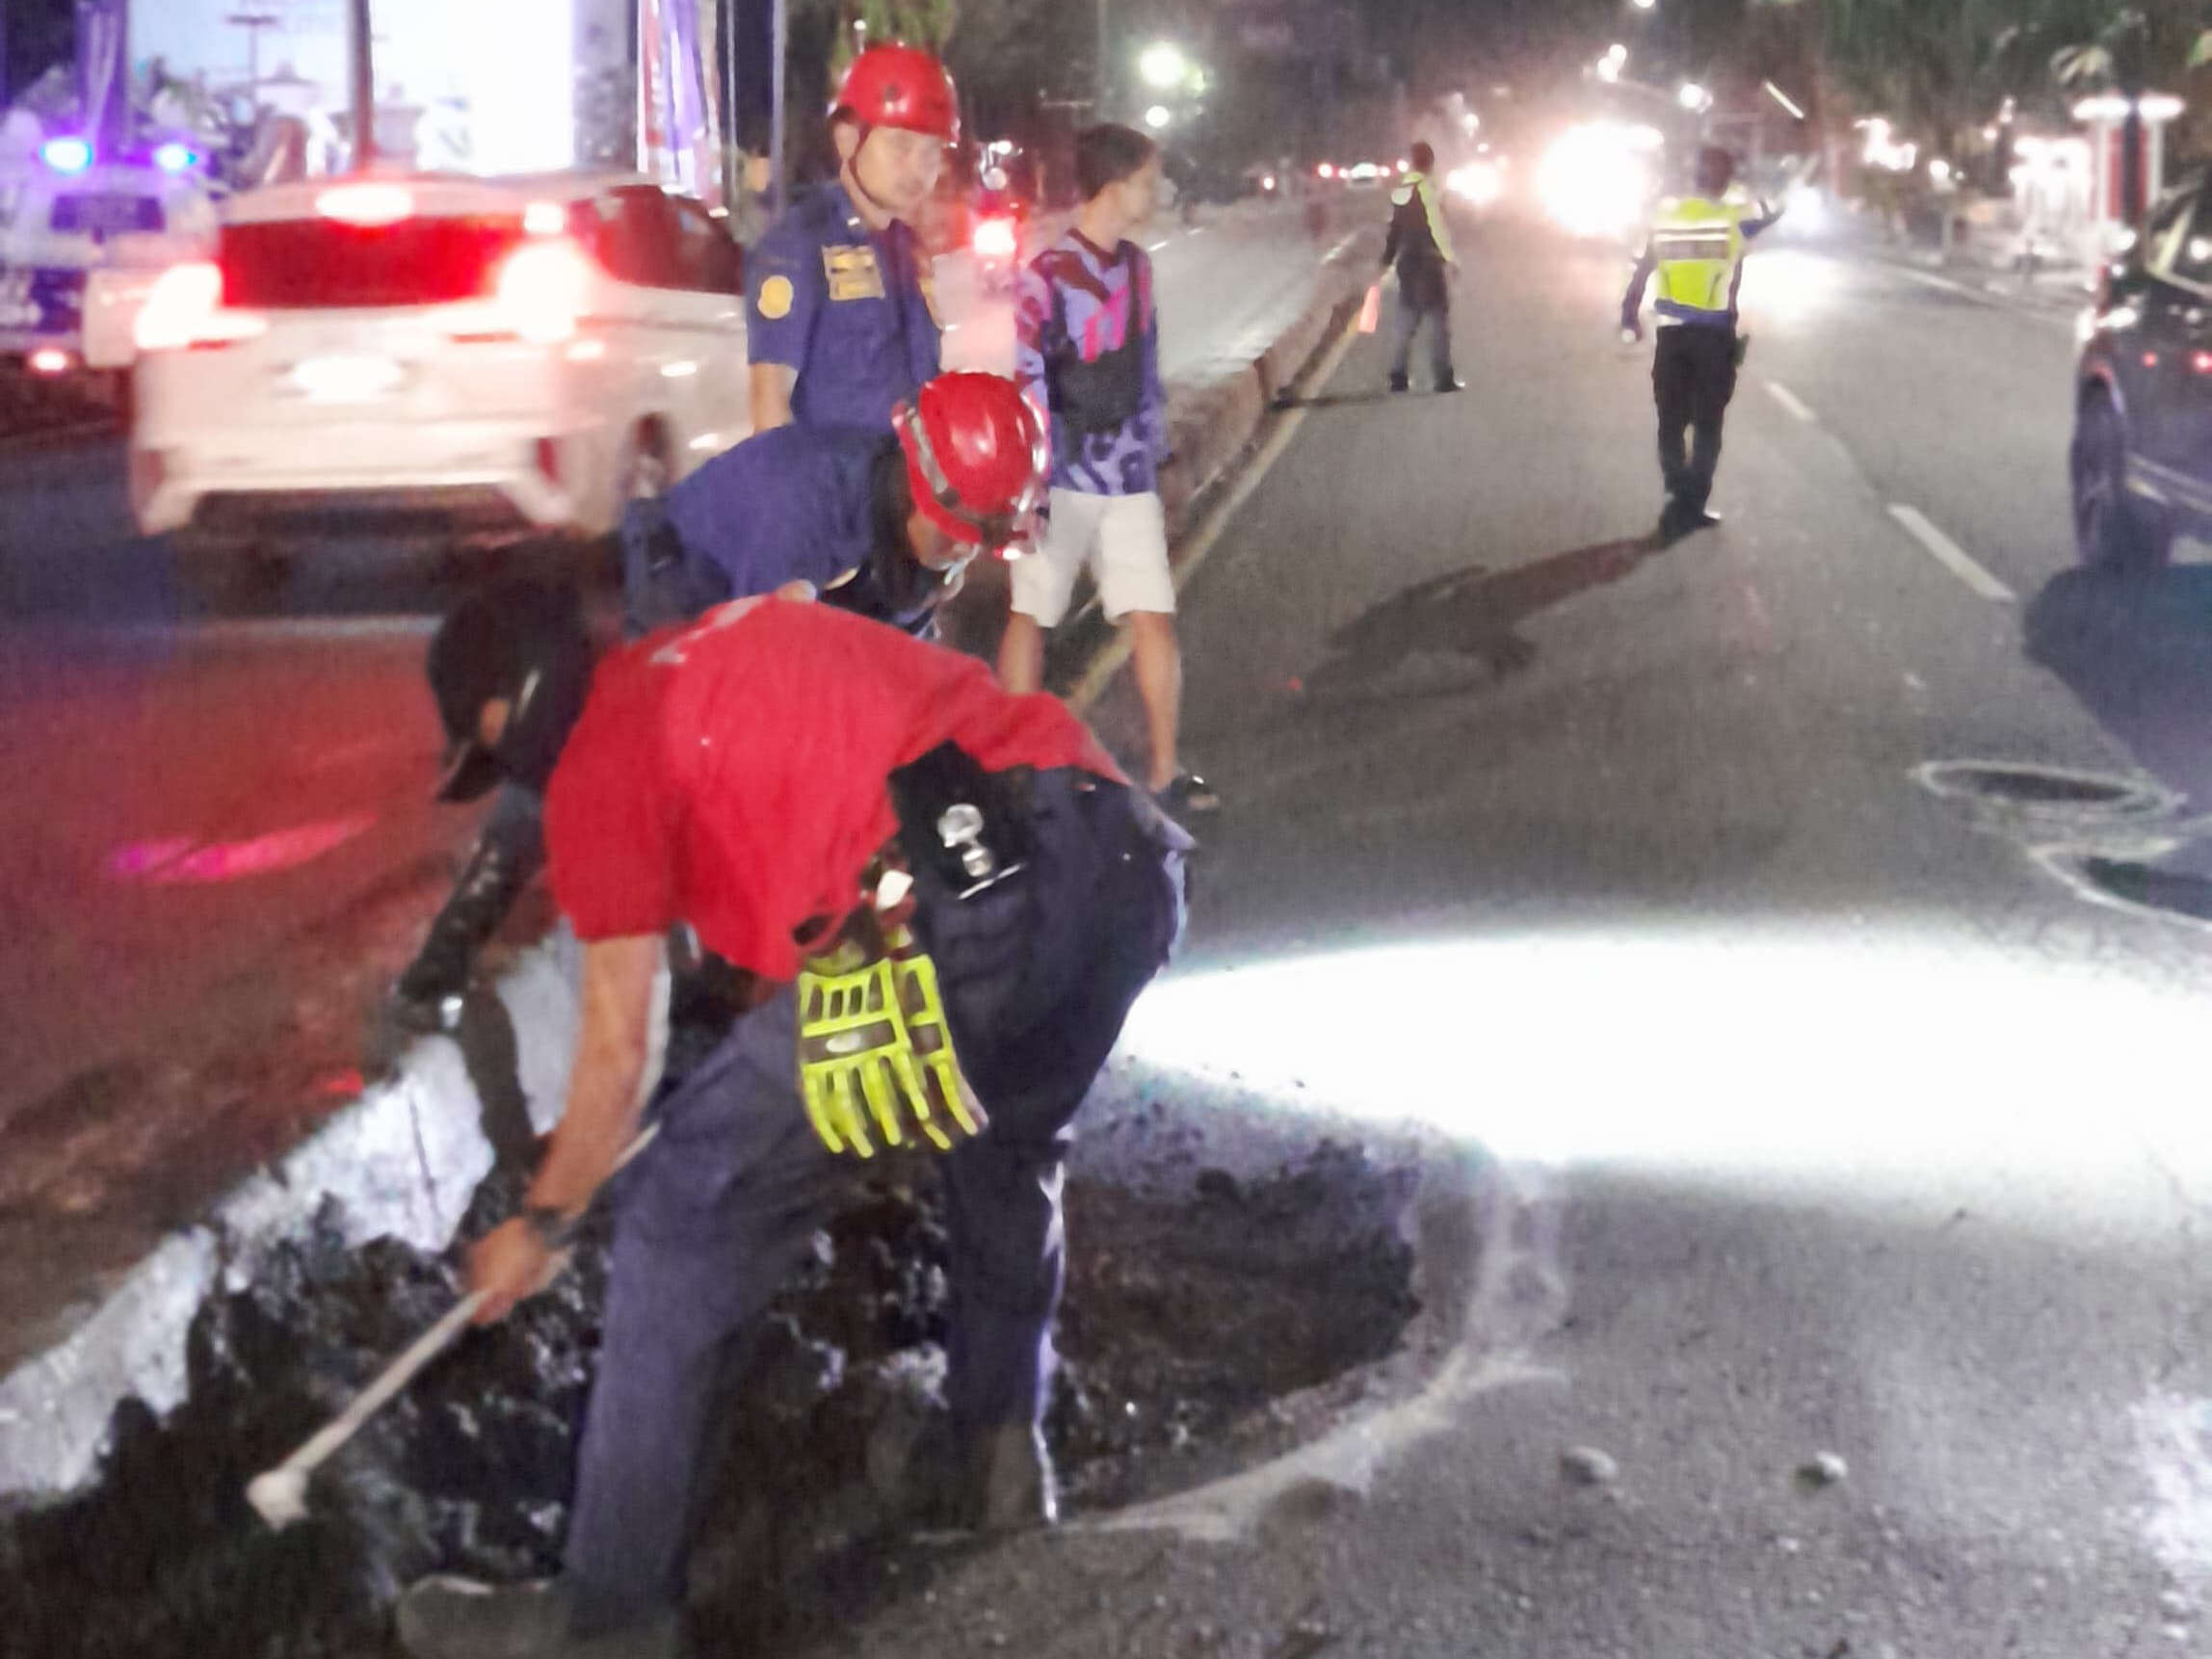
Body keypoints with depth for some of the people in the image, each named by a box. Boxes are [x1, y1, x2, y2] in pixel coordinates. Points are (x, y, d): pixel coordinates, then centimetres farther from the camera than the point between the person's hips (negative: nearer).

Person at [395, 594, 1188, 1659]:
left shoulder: (599, 764, 11)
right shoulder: (764, 626, 32)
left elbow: (616, 1058, 15)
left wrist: (541, 1224, 32)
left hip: (947, 912, -7)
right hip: (1130, 858, 7)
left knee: (686, 1212, 8)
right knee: (1009, 1150, 37)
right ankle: (1002, 1470, 39)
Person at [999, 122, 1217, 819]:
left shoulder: (1136, 266, 10)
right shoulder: (1049, 274, -11)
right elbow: (1028, 383, -12)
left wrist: (1155, 461, 19)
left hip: (1128, 477, 5)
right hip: (1064, 476, -5)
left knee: (1154, 618, -1)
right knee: (1031, 615, 6)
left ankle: (1164, 774, 5)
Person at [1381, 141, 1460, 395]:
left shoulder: (1398, 190, 8)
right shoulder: (1427, 188, -13)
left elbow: (1394, 228, 13)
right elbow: (1436, 225, -17)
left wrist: (1387, 260, 19)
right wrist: (1451, 257, -12)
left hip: (1406, 262, 7)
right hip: (1430, 261, -7)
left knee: (1407, 321, 12)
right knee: (1438, 319, -1)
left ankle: (1398, 377, 10)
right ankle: (1444, 378, -2)